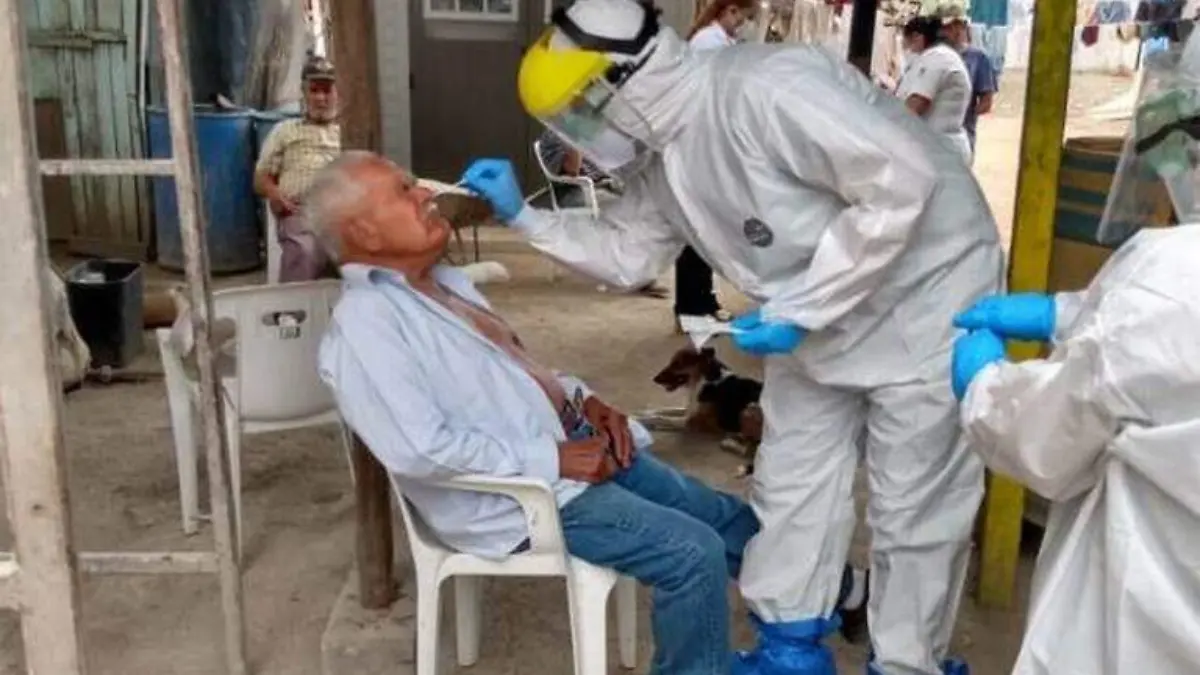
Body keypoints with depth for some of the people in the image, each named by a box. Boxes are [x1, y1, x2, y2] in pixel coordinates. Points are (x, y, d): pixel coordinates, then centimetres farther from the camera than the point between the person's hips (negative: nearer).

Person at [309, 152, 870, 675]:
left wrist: (581, 399, 3)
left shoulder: (444, 283, 13)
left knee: (730, 518, 13)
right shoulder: (365, 322, -17)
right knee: (693, 552, -19)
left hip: (577, 444, 9)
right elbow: (421, 450, -26)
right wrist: (551, 458, -21)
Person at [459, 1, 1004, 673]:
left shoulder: (765, 89, -32)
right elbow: (626, 253, 9)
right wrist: (526, 216, -3)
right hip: (815, 315, 8)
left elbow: (904, 184, -32)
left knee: (914, 507, 3)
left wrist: (798, 311, -28)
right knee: (791, 485, 15)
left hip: (920, 302, -8)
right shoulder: (658, 157, -4)